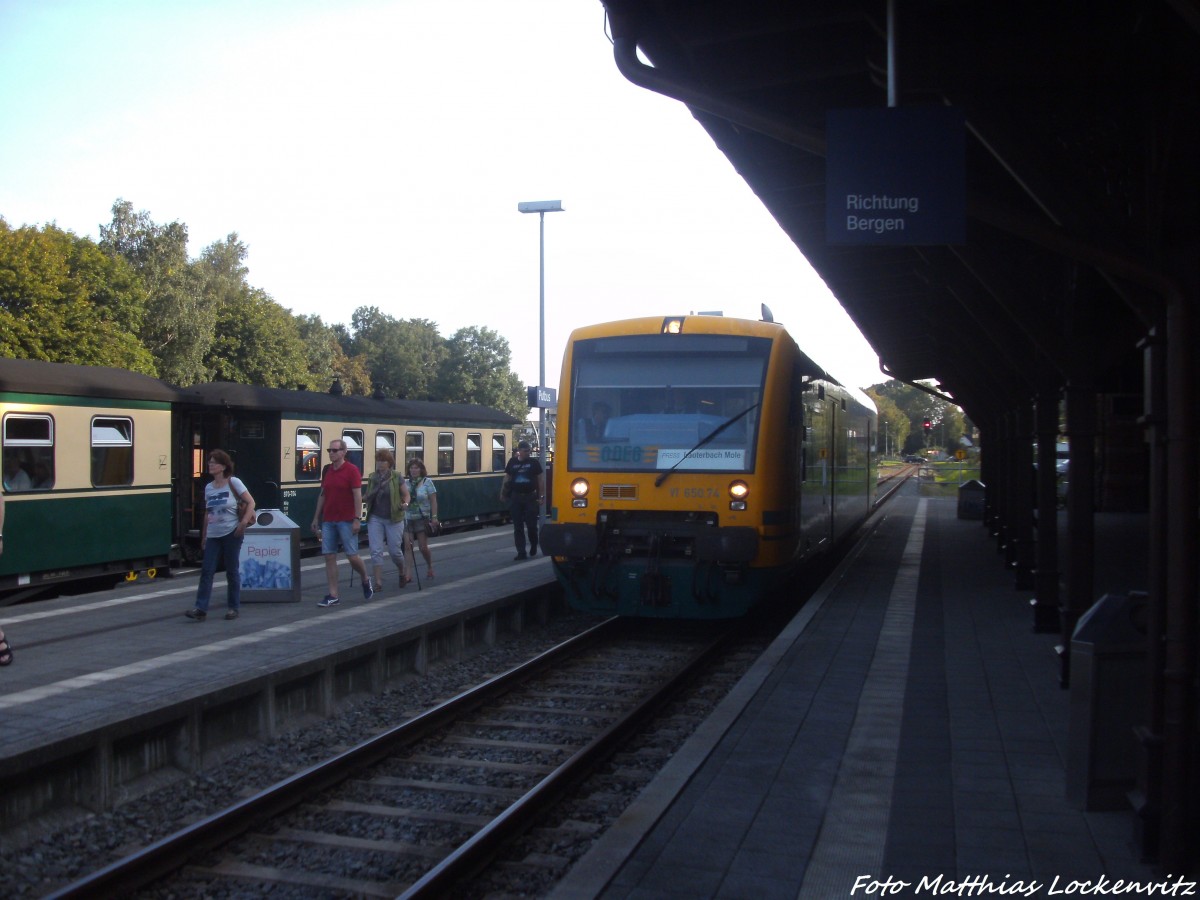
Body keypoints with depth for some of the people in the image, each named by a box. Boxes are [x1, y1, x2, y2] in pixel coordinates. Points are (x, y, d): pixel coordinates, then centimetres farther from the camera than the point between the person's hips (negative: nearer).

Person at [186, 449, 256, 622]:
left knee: (232, 571, 3)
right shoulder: (208, 487, 11)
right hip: (213, 535, 5)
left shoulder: (233, 483, -5)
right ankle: (200, 609, -6)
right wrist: (204, 536, 15)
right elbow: (207, 514, 17)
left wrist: (244, 522, -18)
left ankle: (233, 608, 12)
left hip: (231, 534, -5)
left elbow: (251, 503, -6)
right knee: (206, 571, -4)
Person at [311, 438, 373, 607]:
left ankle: (365, 580, 25)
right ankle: (333, 596, 4)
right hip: (328, 521, 6)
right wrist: (316, 517, 15)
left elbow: (357, 496, -11)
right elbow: (322, 495, 17)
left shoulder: (352, 470, -7)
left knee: (352, 556, -4)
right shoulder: (327, 471, 11)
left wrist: (356, 519, -16)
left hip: (346, 521, -6)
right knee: (329, 556, 1)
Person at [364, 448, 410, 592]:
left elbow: (406, 495, 1)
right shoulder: (372, 478, 6)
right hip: (375, 518, 3)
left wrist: (405, 504, -18)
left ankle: (402, 573, 32)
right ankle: (378, 582, -1)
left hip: (393, 519, -3)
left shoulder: (397, 478, -5)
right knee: (376, 551, -5)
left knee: (394, 550, 3)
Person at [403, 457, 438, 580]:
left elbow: (433, 501, -2)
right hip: (407, 518, 2)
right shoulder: (406, 483, 6)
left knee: (423, 547, 1)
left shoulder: (427, 482, -1)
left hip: (422, 518, -2)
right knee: (407, 546, -8)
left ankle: (429, 567, 28)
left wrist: (434, 517, -8)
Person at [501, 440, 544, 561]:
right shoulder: (512, 462, 5)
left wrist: (540, 496, -4)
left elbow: (541, 480, 1)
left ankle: (534, 546, 26)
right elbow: (507, 478, 12)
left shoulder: (534, 463, -1)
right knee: (518, 527, 1)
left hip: (530, 497, -2)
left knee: (531, 525, -1)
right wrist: (503, 493, 5)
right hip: (516, 497, 2)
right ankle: (521, 552, 5)